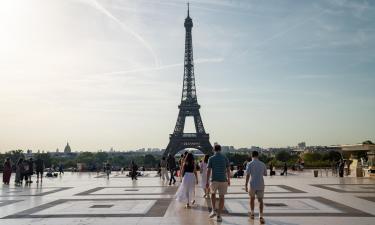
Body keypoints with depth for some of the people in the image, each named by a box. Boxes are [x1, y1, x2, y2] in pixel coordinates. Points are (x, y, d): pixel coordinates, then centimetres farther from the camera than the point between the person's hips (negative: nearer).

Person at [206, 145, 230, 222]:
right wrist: (229, 180, 15)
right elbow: (228, 170, 2)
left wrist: (207, 182, -2)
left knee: (213, 194, 25)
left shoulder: (211, 158, -2)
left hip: (214, 180, 0)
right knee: (221, 198, 8)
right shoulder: (225, 158, 1)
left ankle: (213, 211, 13)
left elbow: (208, 171, -6)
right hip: (223, 180, 0)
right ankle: (219, 216, 6)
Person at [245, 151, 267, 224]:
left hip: (252, 185, -1)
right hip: (261, 185, 1)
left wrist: (246, 185, -8)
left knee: (252, 198, 20)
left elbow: (247, 175, -12)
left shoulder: (249, 164, -6)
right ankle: (261, 216, -8)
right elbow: (265, 174, 15)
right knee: (260, 200, 5)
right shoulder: (262, 164, 4)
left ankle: (252, 214, 26)